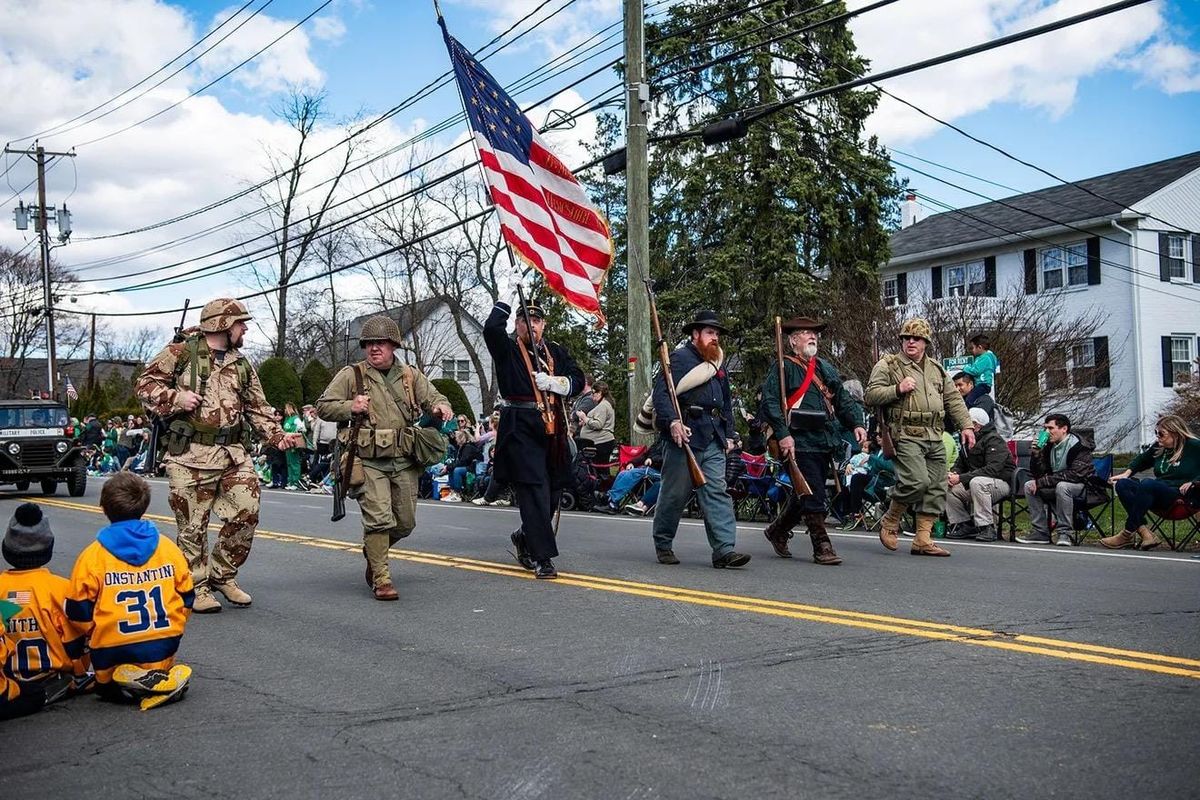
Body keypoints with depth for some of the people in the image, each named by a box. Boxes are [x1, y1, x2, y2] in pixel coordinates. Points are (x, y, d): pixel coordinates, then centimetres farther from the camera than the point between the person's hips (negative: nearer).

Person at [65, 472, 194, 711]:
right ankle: (159, 679, -3)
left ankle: (127, 683, -7)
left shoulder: (92, 555, -8)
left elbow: (78, 613, -5)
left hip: (113, 652, -2)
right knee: (158, 664, 31)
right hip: (163, 650, 2)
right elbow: (186, 598, 7)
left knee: (106, 685, 25)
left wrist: (96, 635, 15)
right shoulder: (168, 547, 1)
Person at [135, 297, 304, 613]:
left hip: (235, 454, 5)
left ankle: (222, 575, 19)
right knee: (193, 525, 3)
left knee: (246, 513, -1)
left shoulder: (243, 365, 15)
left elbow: (258, 409, 16)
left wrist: (278, 437, 2)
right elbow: (145, 384, 1)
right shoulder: (180, 354, -2)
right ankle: (196, 587, 17)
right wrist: (176, 398, -15)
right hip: (191, 456, -5)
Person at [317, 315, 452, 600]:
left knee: (405, 522, 10)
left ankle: (373, 551, 38)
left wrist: (441, 406, -15)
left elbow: (433, 397, 9)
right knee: (379, 518, -13)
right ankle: (381, 578, -2)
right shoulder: (351, 375, 1)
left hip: (404, 462, 4)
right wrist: (350, 407, -15)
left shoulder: (410, 376, 10)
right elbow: (323, 406, 3)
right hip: (369, 461, -4)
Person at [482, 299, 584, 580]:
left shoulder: (556, 351, 17)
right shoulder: (507, 350, 4)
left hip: (553, 428, 5)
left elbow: (577, 380, 9)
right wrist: (504, 304, 0)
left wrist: (553, 382, -9)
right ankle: (543, 557, -7)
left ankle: (525, 536, 34)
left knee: (553, 491, 11)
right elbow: (491, 329, -16)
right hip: (521, 428, -5)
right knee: (534, 490, -10)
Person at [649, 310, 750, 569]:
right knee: (674, 494, 1)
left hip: (714, 440, 7)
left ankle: (725, 550, -7)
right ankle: (663, 545, 17)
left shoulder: (719, 364, 22)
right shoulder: (680, 358, -3)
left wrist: (728, 435, 22)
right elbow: (660, 393, -14)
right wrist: (673, 422, -26)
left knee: (717, 492, -2)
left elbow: (726, 402, 29)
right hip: (685, 436, -6)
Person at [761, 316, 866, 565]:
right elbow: (769, 402, -12)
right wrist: (783, 434, -20)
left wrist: (857, 424, 6)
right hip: (800, 442, -7)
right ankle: (822, 547, 0)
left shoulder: (826, 369, 21)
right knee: (813, 495, -7)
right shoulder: (784, 368, -3)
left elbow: (843, 399, 22)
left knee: (804, 494, 14)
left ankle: (777, 531, 32)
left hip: (825, 441, 7)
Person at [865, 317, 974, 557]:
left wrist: (966, 426, 13)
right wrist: (898, 389, -18)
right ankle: (889, 523, 2)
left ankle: (923, 540, 9)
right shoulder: (888, 365, 1)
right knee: (917, 481, -21)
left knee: (936, 488, 3)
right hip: (906, 436, -7)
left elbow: (953, 399, 23)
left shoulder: (936, 369, 20)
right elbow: (871, 395, -6)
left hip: (935, 438, 7)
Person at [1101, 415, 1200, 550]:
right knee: (1122, 485, -15)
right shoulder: (1159, 447, 16)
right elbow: (1141, 460, 32)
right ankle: (1145, 533, -31)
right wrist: (1127, 472, 16)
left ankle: (1128, 534, -29)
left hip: (1184, 496, -7)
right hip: (1159, 496, 7)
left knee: (1148, 483, -33)